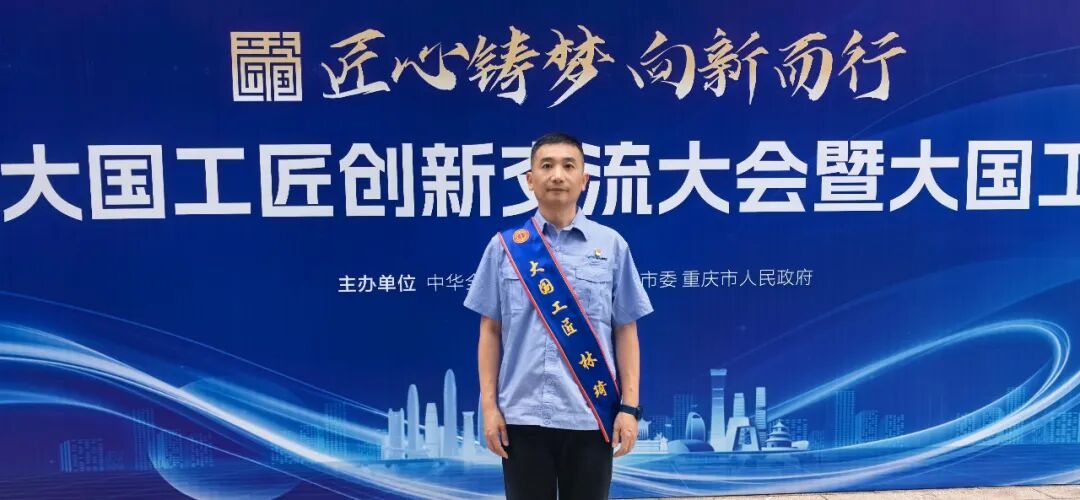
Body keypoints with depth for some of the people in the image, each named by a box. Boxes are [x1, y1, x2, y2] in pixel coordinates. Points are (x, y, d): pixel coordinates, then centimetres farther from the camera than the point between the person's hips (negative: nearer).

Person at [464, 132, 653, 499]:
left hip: (591, 416, 0)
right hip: (522, 415, 0)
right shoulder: (504, 247, 1)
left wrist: (629, 406, -2)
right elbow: (490, 331, 3)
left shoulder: (612, 246, 1)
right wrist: (489, 405, 0)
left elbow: (626, 331, 2)